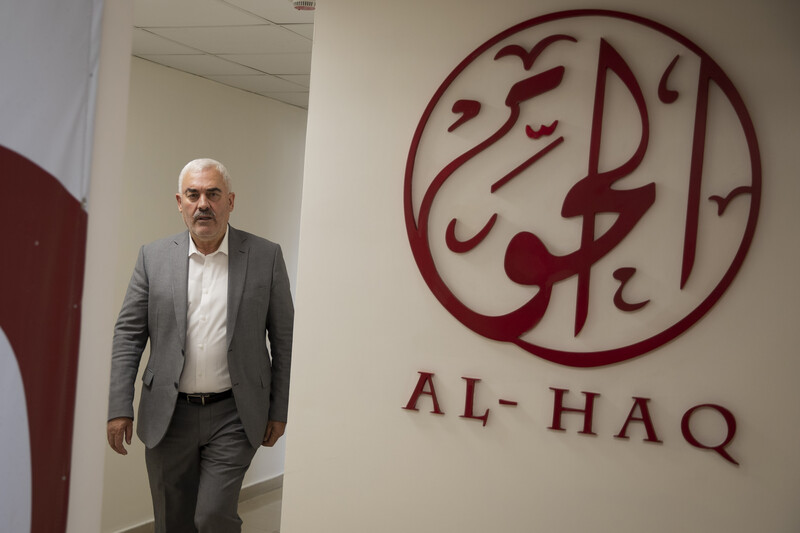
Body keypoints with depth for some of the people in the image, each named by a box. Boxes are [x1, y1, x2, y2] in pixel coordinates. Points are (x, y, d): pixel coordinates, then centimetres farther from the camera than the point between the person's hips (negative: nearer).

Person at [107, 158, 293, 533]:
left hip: (233, 416, -2)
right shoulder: (153, 257, 2)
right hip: (168, 415, 2)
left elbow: (284, 338, 2)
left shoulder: (265, 256, -2)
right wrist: (120, 408, -2)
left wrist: (279, 411, 1)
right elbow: (128, 334, 4)